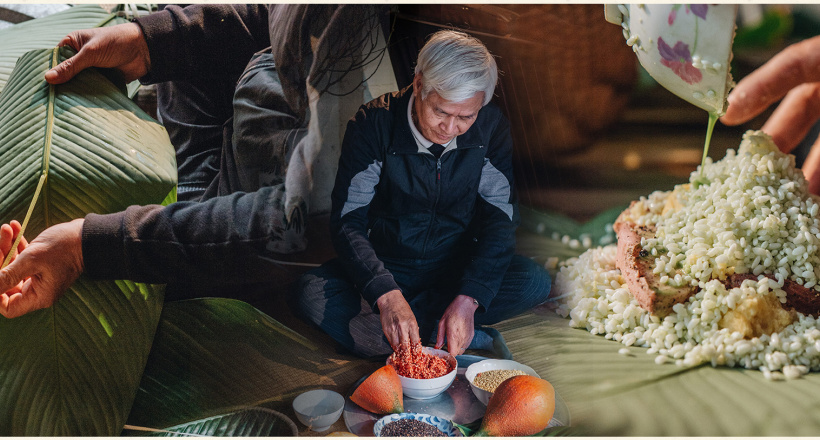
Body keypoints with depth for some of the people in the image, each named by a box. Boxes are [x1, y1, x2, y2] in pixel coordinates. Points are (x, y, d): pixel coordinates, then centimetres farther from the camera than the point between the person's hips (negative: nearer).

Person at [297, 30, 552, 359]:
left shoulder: (491, 125, -11)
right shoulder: (373, 124, -17)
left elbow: (500, 218, -13)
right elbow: (347, 222, -21)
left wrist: (468, 299, -29)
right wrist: (387, 294, -39)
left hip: (459, 267, 2)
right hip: (386, 269, -2)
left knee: (536, 282, -26)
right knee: (312, 292, -30)